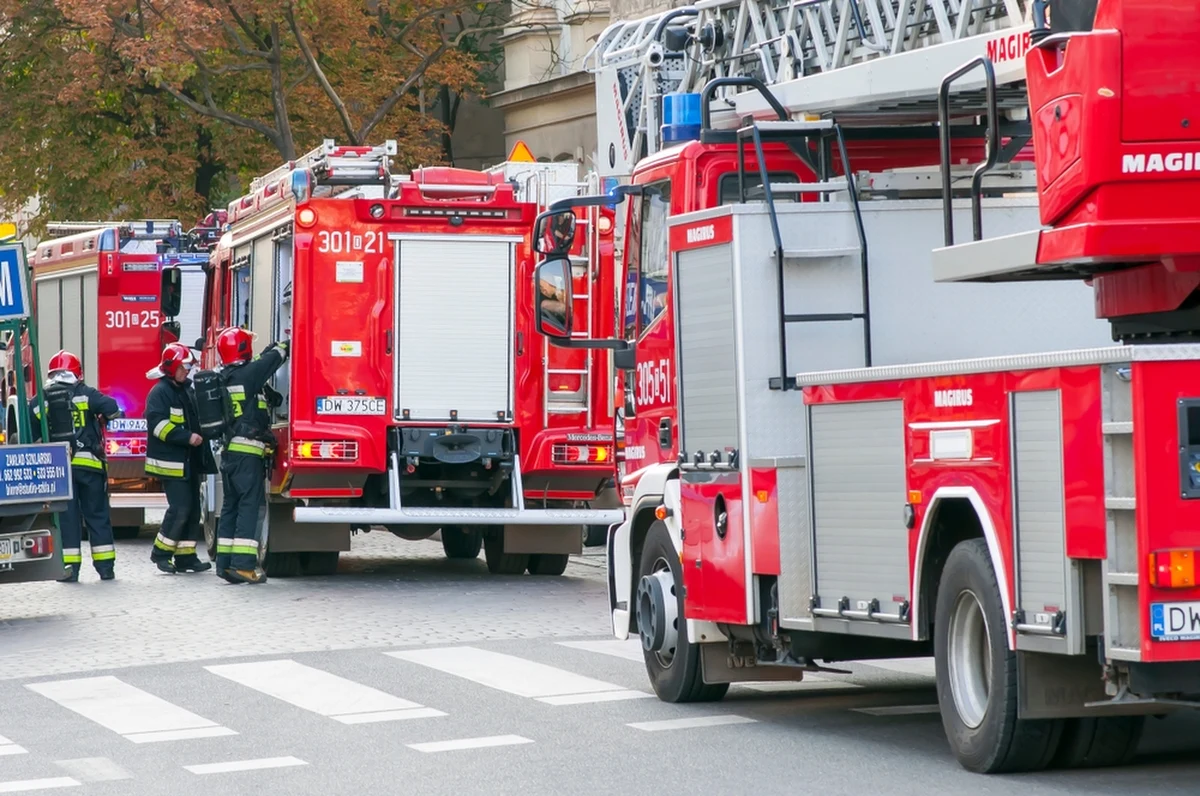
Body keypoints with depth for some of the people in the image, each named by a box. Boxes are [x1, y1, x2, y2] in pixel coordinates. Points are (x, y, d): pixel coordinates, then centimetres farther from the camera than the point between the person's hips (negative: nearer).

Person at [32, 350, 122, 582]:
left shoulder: (40, 403, 7)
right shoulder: (86, 394, -1)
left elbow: (31, 438, 12)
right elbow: (111, 409, -13)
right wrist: (116, 415, 9)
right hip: (90, 464, -1)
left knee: (67, 517, 5)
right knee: (97, 515, 8)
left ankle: (70, 567, 0)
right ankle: (106, 566, 8)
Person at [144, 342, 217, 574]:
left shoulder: (187, 391, 19)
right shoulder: (160, 392, -9)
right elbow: (158, 424, -22)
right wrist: (187, 437, -25)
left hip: (190, 461, 9)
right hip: (171, 462, -9)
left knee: (192, 509, 7)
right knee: (179, 507, -14)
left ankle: (186, 556, 11)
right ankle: (161, 552, -2)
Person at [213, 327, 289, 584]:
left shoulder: (224, 378, 15)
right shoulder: (247, 374, -10)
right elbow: (273, 360, -2)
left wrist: (270, 350, 30)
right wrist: (284, 346, 17)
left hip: (229, 452, 9)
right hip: (248, 452, -9)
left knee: (231, 506, 12)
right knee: (250, 506, -9)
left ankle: (225, 562, 12)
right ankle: (244, 564, -14)